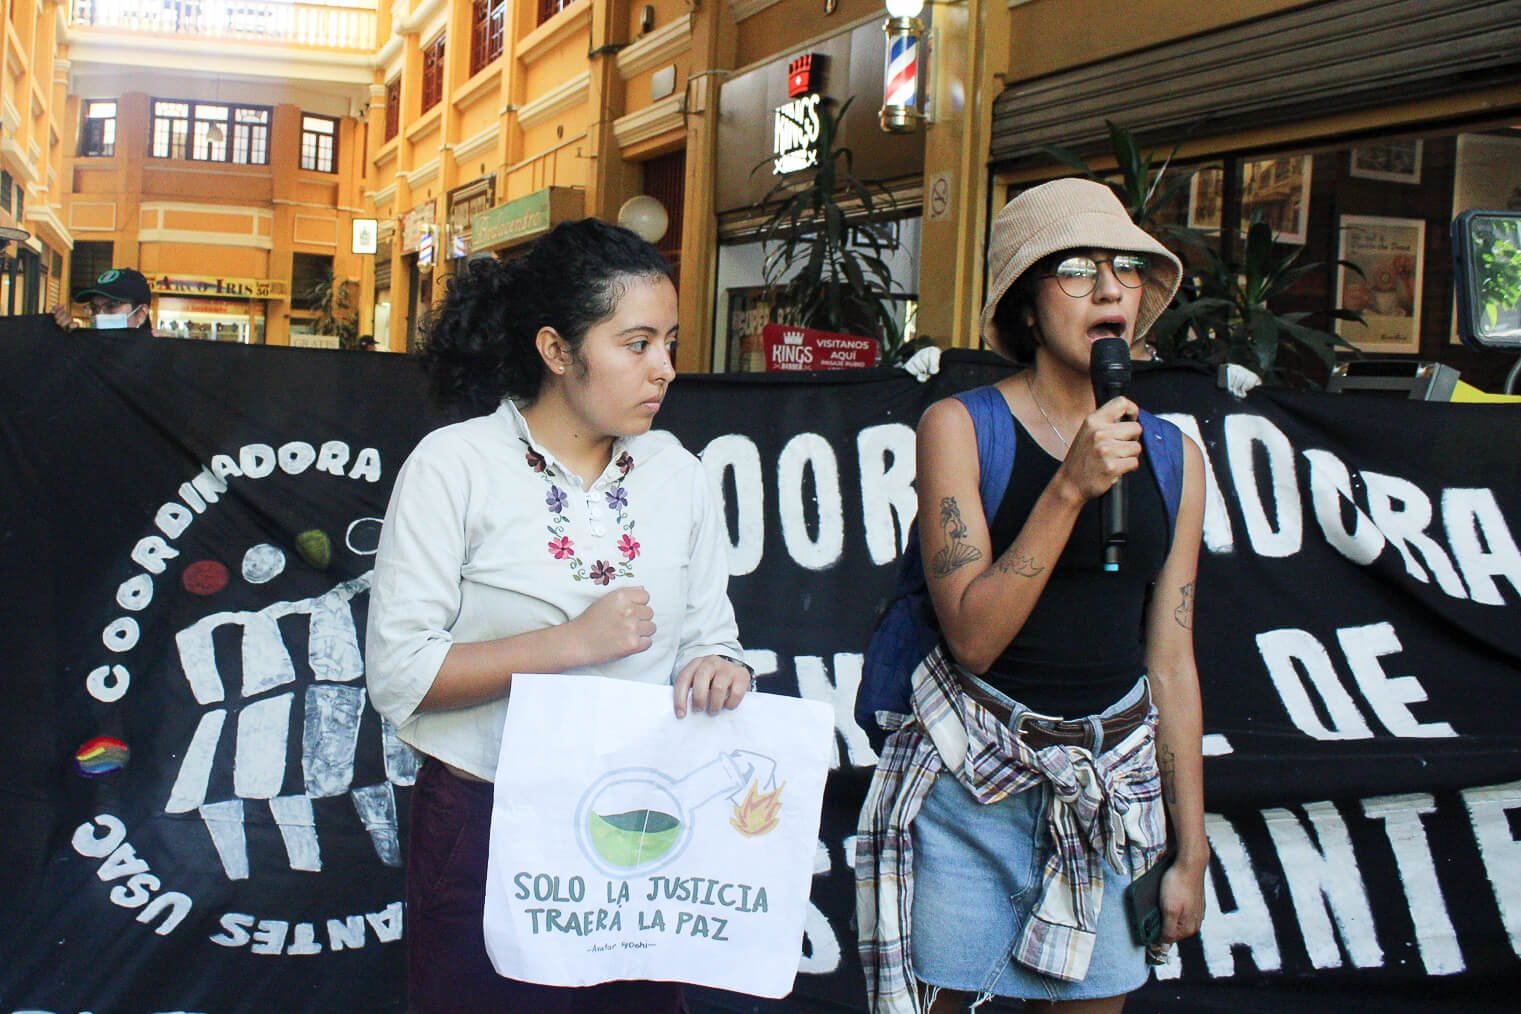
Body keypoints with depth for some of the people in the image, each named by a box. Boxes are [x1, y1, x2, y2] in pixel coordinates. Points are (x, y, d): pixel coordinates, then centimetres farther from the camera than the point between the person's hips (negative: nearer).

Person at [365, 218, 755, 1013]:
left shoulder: (678, 476, 5)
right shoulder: (454, 464, -8)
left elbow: (710, 639, 6)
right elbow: (398, 674, -14)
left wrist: (717, 670, -17)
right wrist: (571, 643, -21)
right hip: (484, 828, -4)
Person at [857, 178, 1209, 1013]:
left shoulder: (1175, 456, 4)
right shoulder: (959, 426, -7)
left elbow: (1171, 662, 7)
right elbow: (972, 636, -15)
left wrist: (1191, 852, 9)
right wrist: (1071, 487, -23)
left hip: (1112, 789, 4)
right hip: (973, 785, -3)